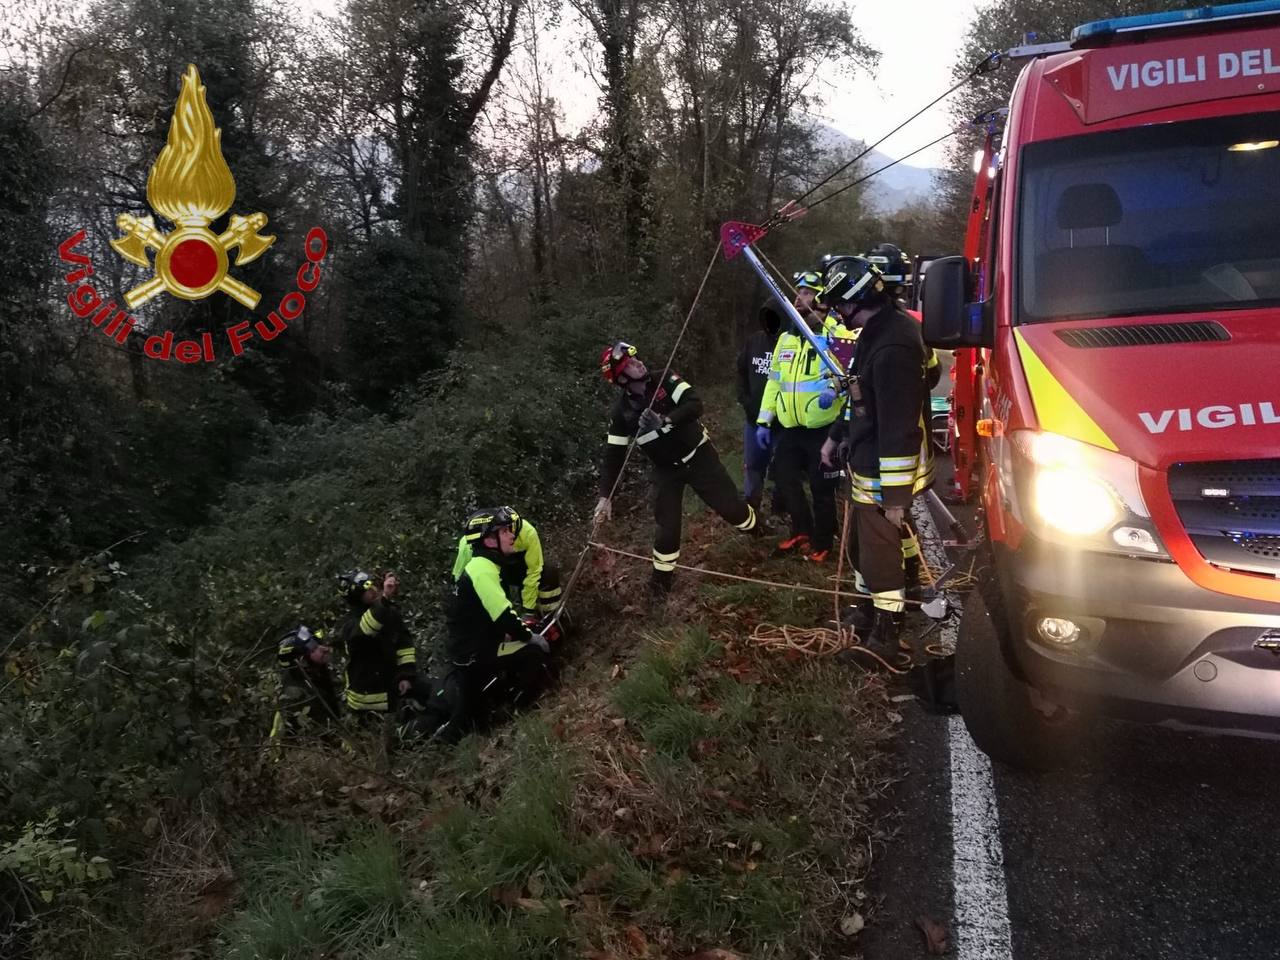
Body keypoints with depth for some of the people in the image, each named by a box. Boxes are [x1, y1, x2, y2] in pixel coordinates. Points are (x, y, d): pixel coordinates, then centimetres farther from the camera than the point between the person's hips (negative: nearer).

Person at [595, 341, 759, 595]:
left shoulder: (666, 382, -15)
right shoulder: (621, 411, -12)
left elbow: (695, 405, -27)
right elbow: (613, 455, -10)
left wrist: (664, 421, -42)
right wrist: (605, 496, -16)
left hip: (698, 456, 0)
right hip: (667, 470, 0)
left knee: (730, 505, 5)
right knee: (667, 526, -3)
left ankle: (760, 534, 35)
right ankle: (661, 577, 18)